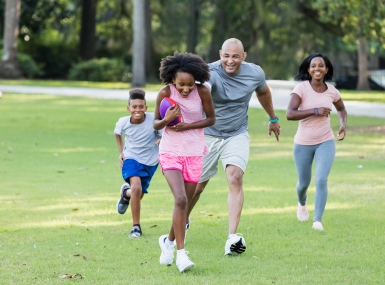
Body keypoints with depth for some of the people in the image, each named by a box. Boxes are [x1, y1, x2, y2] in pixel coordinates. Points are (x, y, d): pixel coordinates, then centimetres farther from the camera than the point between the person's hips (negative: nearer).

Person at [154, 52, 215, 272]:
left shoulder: (202, 91, -11)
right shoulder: (165, 93, -13)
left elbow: (211, 119, -1)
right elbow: (156, 124, -2)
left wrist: (186, 126, -15)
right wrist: (167, 119, -25)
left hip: (194, 153, 2)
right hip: (170, 153, -2)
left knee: (184, 203, 10)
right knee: (181, 200, -20)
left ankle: (169, 241, 36)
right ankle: (181, 253, -19)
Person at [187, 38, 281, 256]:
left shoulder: (255, 73, -9)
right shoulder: (211, 73, -24)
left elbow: (263, 92, 15)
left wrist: (273, 118, 27)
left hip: (237, 135, 2)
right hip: (208, 135, -2)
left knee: (236, 178, -20)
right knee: (196, 185, 7)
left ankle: (232, 238, -24)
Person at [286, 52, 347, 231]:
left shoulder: (331, 91, -2)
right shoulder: (301, 88, -14)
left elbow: (341, 109, 19)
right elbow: (289, 114, -25)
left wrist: (343, 124, 0)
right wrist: (315, 111, -28)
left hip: (325, 142, 1)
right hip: (303, 144, -1)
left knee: (321, 180, -18)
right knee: (304, 183, 14)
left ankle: (318, 220, -17)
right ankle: (302, 204, 49)